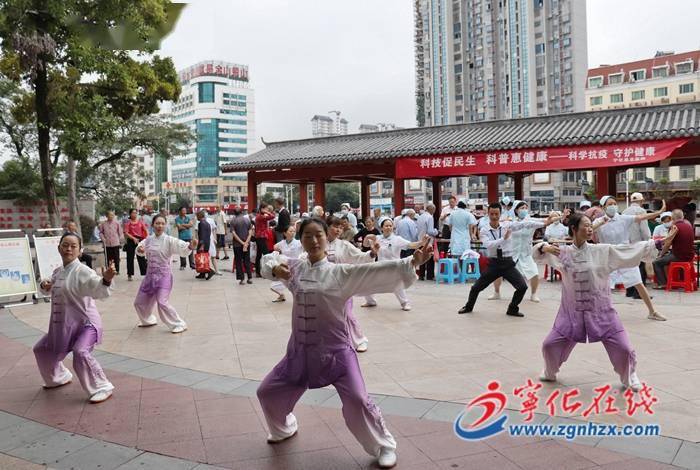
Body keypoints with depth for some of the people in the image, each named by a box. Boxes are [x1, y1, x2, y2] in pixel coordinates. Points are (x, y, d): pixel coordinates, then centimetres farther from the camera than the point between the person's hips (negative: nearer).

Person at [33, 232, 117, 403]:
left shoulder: (83, 271, -19)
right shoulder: (58, 272, 6)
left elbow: (100, 291, -34)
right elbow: (48, 291, 25)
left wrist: (106, 280, -56)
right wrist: (44, 285, 1)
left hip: (85, 322, -9)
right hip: (62, 324, 9)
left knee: (80, 352, -31)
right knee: (41, 349, 22)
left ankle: (102, 388, -15)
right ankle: (60, 377, 47)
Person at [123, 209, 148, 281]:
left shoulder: (140, 221, 6)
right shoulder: (128, 222, -2)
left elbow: (145, 230, 3)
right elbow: (126, 233, -9)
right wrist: (133, 238, -21)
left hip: (140, 240, 2)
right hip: (131, 241, -1)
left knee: (141, 257, 4)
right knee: (130, 258, 5)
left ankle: (145, 272, 10)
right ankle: (130, 274, 15)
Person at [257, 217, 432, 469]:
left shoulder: (340, 273, -10)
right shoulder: (296, 267, 2)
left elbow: (377, 271, -19)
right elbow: (270, 259, 17)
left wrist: (411, 262, -31)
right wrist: (275, 268, -8)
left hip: (335, 350, -4)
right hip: (301, 350, 5)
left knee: (357, 401, -12)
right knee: (267, 392, 14)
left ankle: (384, 446, 13)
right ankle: (285, 428, 46)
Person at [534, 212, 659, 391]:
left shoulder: (603, 251, -6)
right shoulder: (563, 252, -3)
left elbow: (632, 250, -7)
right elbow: (537, 253, 5)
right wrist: (544, 247, -17)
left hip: (601, 311, -1)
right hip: (572, 311, 1)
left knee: (623, 348, 0)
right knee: (550, 345, 3)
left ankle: (629, 377, 32)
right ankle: (550, 372, 34)